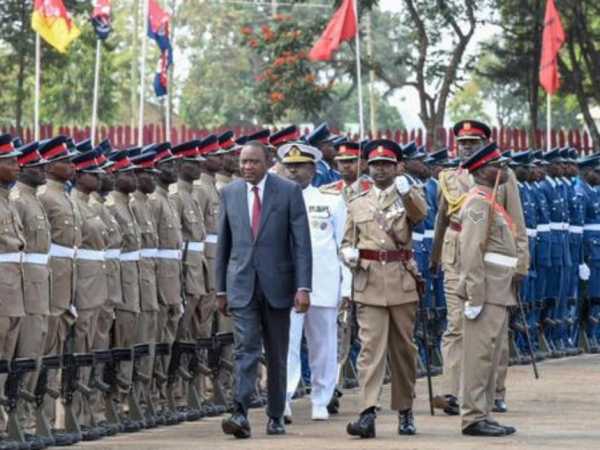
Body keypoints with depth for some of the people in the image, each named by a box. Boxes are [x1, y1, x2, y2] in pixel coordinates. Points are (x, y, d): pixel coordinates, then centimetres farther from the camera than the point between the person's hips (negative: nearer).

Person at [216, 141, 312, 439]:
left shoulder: (289, 191, -3)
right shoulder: (229, 193, 6)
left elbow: (302, 242, -6)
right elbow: (223, 244, 11)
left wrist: (303, 287, -13)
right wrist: (221, 289, 10)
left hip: (277, 283, -1)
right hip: (241, 283, 1)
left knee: (277, 354, 9)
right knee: (245, 349, -11)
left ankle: (276, 417, 20)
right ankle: (240, 415, -20)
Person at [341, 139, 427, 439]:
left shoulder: (407, 198, 7)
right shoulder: (358, 205, 13)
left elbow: (421, 213, -17)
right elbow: (347, 242, 19)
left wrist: (407, 192, -37)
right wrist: (348, 254, -5)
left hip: (402, 282, 0)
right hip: (369, 282, 0)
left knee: (403, 347, 8)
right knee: (370, 346, -10)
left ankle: (405, 411, 20)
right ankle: (367, 414, -19)